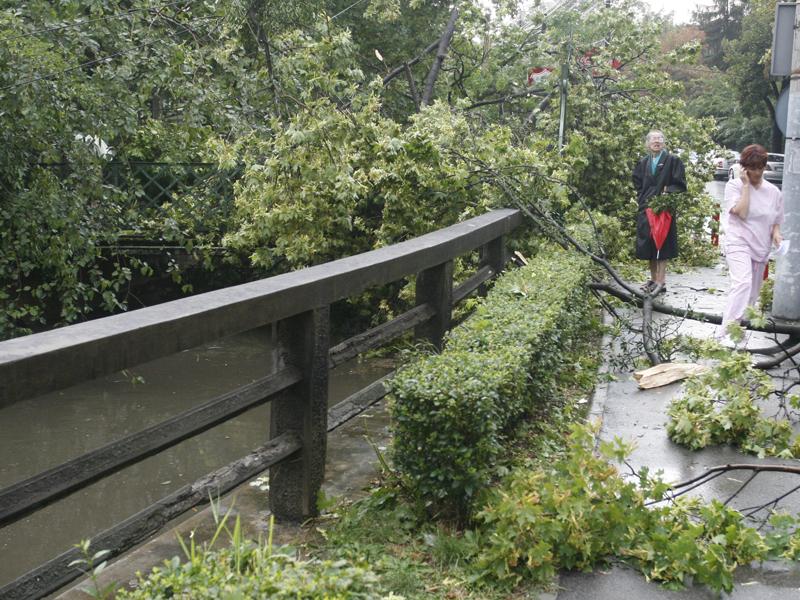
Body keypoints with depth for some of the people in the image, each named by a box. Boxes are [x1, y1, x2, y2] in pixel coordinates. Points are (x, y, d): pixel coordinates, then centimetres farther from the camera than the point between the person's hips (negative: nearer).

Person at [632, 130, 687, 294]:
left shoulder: (672, 161, -1)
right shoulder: (643, 163, 13)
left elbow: (679, 184, -3)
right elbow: (637, 184, 18)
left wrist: (668, 192, -16)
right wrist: (642, 198, 3)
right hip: (646, 208, 5)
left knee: (661, 246, -8)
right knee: (649, 245, 8)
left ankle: (661, 281, -7)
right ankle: (653, 279, 17)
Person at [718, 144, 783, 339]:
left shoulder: (773, 192, 7)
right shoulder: (734, 185, -4)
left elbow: (775, 221, 17)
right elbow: (741, 213, -17)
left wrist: (776, 233, -5)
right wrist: (746, 185, -14)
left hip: (761, 248, 6)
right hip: (739, 243, -6)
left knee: (752, 293, 10)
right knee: (742, 284, -26)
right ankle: (724, 334, -32)